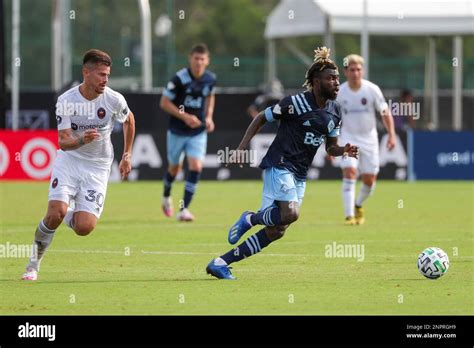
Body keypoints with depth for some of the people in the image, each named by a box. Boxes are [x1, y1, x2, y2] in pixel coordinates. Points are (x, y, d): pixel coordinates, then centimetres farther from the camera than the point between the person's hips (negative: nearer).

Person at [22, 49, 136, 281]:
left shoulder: (114, 100, -10)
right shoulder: (66, 101, -13)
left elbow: (129, 120, 14)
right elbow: (63, 142, -15)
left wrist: (127, 155, 15)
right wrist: (82, 140, -36)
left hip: (97, 167, 1)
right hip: (69, 160, -1)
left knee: (84, 228, -14)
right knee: (55, 214, -23)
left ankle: (70, 214, 25)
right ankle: (34, 262, -1)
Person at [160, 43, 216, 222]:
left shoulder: (210, 79, -5)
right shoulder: (179, 78, -19)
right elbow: (164, 102, -13)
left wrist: (209, 117, 2)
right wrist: (185, 117, -22)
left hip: (198, 132, 2)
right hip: (177, 131, -2)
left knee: (196, 167, -15)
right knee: (174, 167, 14)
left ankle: (183, 209, -11)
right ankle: (166, 197, 46)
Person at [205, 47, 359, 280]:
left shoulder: (334, 112, 9)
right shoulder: (296, 103, -11)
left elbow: (331, 147, 18)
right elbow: (261, 118, -1)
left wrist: (344, 151, -4)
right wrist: (243, 146, -10)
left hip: (299, 175, 7)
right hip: (279, 165, -7)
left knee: (276, 231, 2)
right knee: (290, 213, -31)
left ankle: (220, 263, 8)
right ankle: (250, 219, 0)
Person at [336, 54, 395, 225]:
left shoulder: (372, 89, -10)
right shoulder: (339, 93, -7)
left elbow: (385, 112, -2)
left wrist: (391, 134, -12)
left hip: (369, 139, 1)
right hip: (348, 137, -1)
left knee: (369, 180, 2)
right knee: (349, 172, -20)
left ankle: (358, 205, 33)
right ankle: (349, 215, -21)